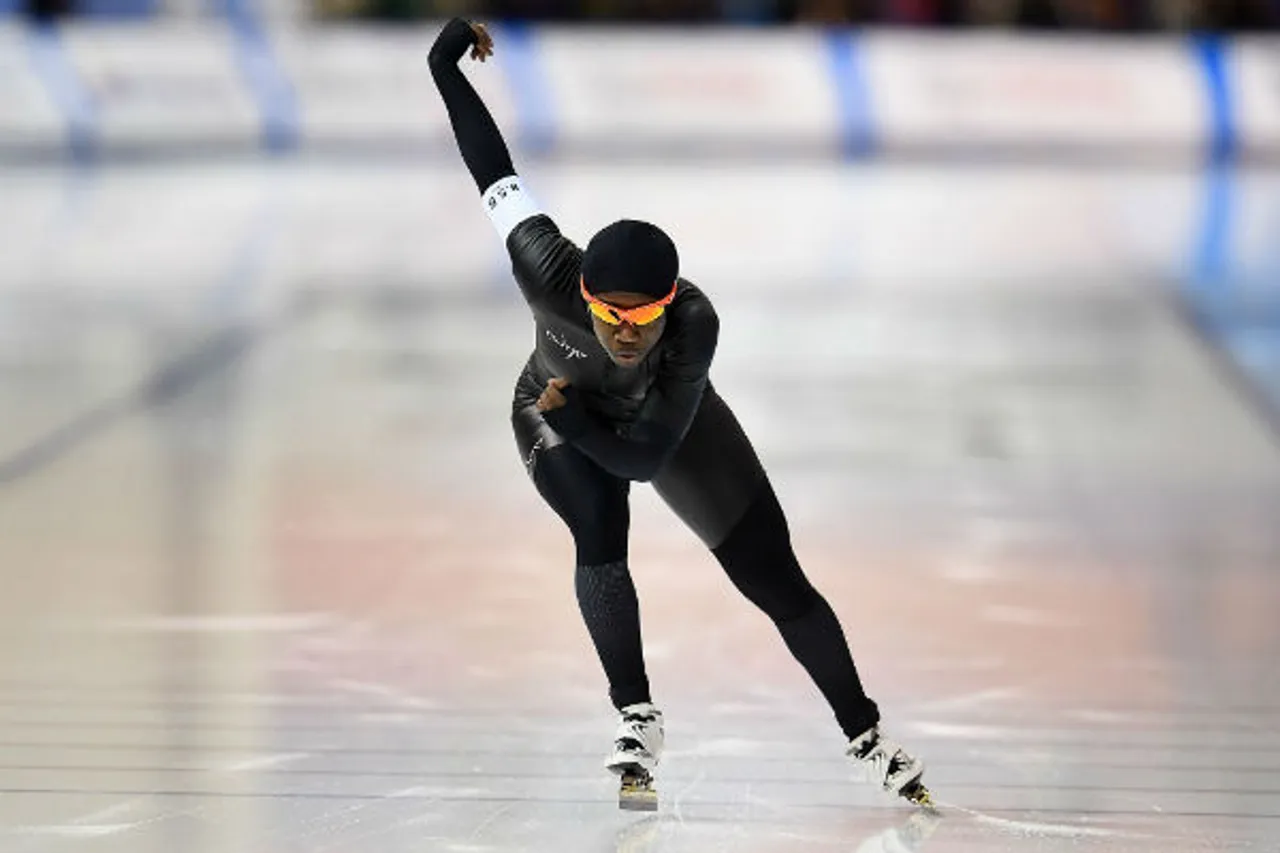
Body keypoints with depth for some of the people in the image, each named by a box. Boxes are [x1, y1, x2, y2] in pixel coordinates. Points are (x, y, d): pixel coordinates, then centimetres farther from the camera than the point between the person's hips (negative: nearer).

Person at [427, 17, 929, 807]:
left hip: (667, 420, 0)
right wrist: (444, 69, -22)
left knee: (778, 583, -1)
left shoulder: (695, 323, -41)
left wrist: (572, 418, -34)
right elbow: (498, 177, -26)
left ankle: (867, 738, 16)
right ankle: (638, 720, -15)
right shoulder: (551, 278, -39)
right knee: (601, 533, -31)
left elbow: (646, 454, -35)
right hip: (557, 418, 0)